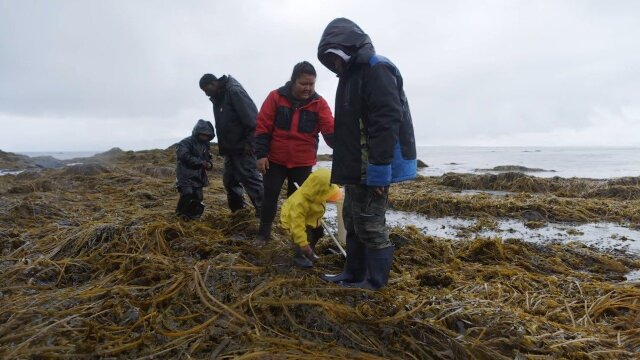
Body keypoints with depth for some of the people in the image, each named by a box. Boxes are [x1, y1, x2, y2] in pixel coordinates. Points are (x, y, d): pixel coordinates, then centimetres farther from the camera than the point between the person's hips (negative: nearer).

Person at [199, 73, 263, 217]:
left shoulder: (234, 92, -16)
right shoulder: (218, 98, 14)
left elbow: (251, 118, -22)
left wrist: (249, 142, -21)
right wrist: (223, 146, 13)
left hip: (243, 148, -10)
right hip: (231, 148, 10)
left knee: (251, 179, -9)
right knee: (229, 180, 14)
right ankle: (238, 211, 25)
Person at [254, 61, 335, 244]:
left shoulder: (319, 103, -5)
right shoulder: (276, 97, -7)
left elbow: (330, 131, -14)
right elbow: (262, 127, -5)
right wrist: (261, 154, -10)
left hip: (303, 163, 1)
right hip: (275, 159, 0)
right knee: (270, 195, 8)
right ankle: (263, 233, 25)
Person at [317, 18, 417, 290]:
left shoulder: (377, 70, -13)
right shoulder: (352, 75, 18)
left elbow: (387, 122, -23)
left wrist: (379, 168, -26)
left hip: (373, 170, -10)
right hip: (357, 169, 10)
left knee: (370, 226, -3)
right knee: (352, 222, 17)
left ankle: (375, 285, 11)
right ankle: (354, 275, 30)